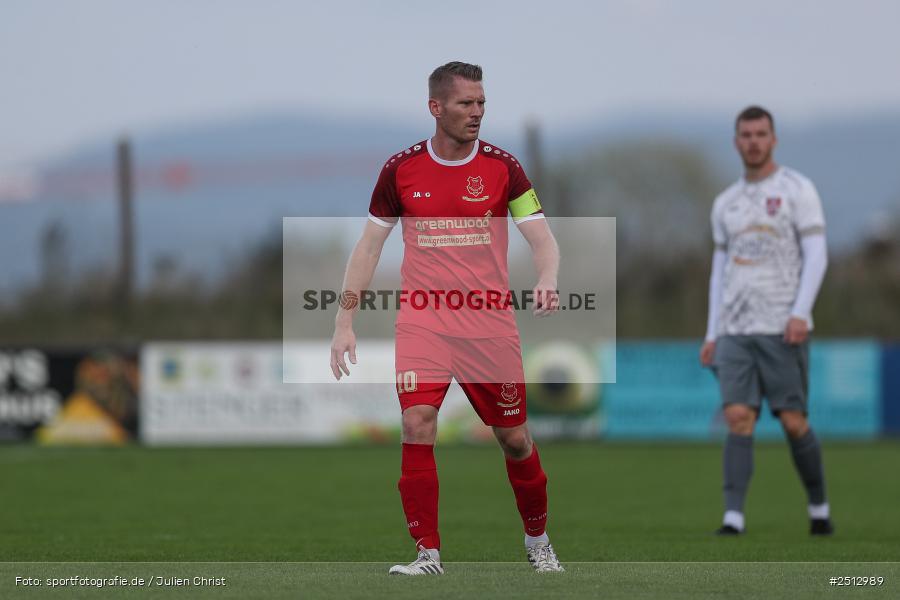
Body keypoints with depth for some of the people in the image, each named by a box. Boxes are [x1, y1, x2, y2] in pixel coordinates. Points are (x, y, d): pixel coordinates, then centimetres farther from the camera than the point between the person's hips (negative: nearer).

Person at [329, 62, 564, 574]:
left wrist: (547, 280, -27)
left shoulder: (502, 167, -2)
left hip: (490, 326, 0)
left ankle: (538, 540, 30)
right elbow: (369, 246, 8)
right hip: (422, 321, 0)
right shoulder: (401, 169, 1)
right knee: (417, 426, -17)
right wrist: (345, 321, 2)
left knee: (515, 438, 7)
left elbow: (542, 238, -5)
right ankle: (428, 552, -10)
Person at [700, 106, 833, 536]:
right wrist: (712, 334, 12)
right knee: (738, 418, -10)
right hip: (735, 331, 4)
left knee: (793, 422, -3)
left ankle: (818, 508, 16)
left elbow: (816, 255, -6)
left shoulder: (797, 189, 0)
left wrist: (800, 313, -18)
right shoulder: (725, 204, 16)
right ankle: (733, 517, -15)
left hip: (783, 328, -4)